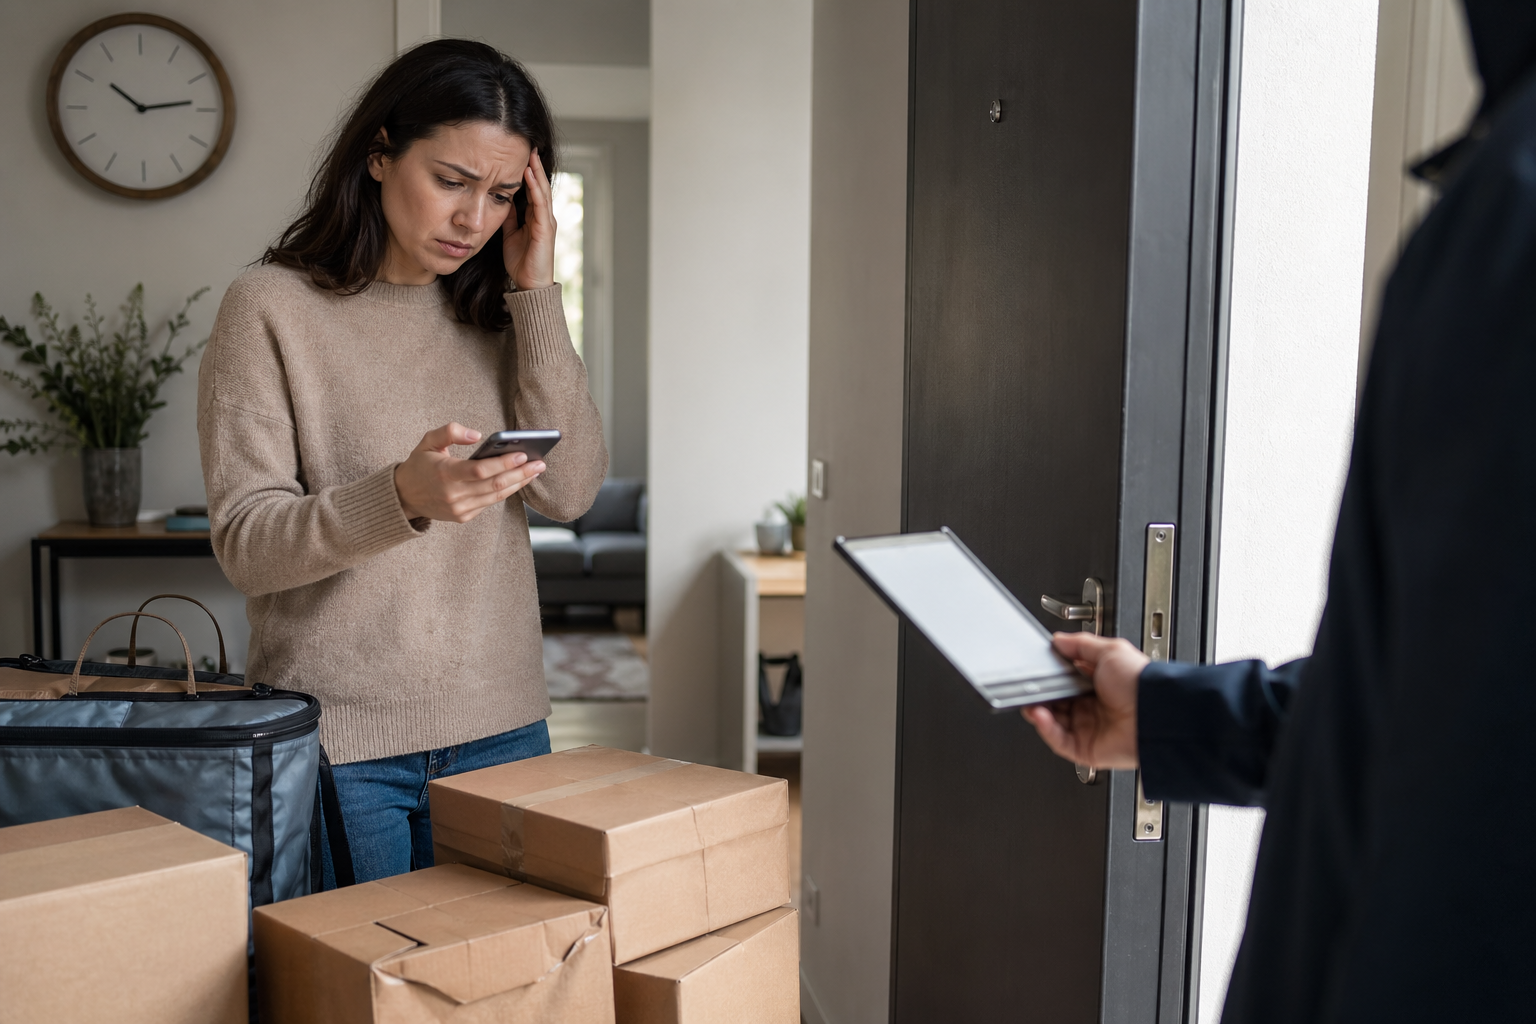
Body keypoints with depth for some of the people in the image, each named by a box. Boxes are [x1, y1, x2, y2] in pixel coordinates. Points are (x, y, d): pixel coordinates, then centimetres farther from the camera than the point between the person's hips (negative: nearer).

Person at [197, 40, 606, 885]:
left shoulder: (498, 316, 9)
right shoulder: (272, 307, -5)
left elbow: (570, 490, -4)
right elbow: (244, 544, -12)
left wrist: (535, 293, -7)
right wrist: (402, 496, -30)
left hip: (498, 725, 4)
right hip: (337, 738, -4)